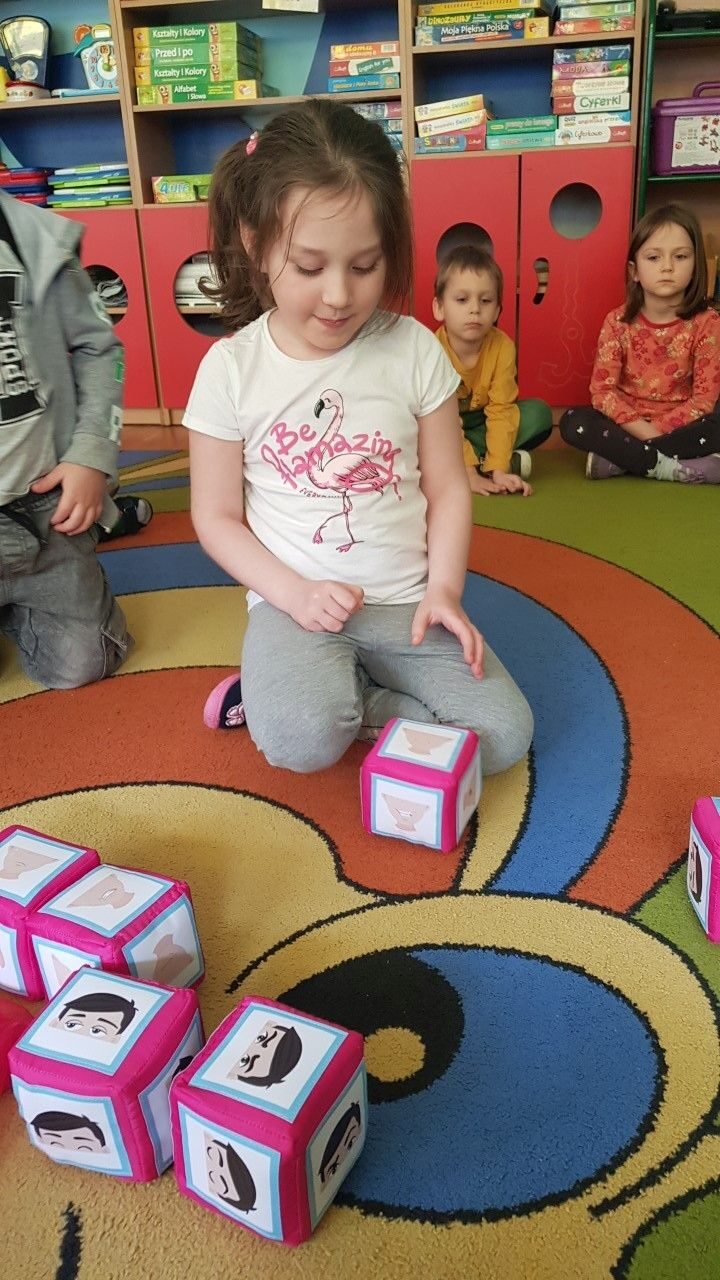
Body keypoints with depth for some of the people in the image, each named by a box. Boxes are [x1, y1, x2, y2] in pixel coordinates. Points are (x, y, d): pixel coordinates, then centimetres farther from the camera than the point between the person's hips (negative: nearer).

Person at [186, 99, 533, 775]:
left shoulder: (413, 349, -3)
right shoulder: (231, 368, -6)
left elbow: (447, 487, 3)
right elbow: (217, 517, -1)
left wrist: (443, 590, -10)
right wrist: (295, 594, -13)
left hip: (406, 600, 3)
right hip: (294, 601, -2)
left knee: (504, 733, -12)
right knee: (301, 741, -31)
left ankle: (322, 695, 3)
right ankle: (285, 681, 3)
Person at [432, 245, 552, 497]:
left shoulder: (503, 347, -19)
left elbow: (501, 409, -21)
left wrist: (498, 470, -32)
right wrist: (469, 473, -35)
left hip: (480, 422, 2)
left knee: (539, 413, -19)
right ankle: (511, 459, -24)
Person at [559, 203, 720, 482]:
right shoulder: (618, 322, -4)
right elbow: (602, 389, -10)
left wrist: (656, 430, -20)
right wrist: (641, 429, -23)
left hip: (680, 425, -1)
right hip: (626, 425, 1)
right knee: (572, 423, -27)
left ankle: (619, 459, -24)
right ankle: (677, 468, -27)